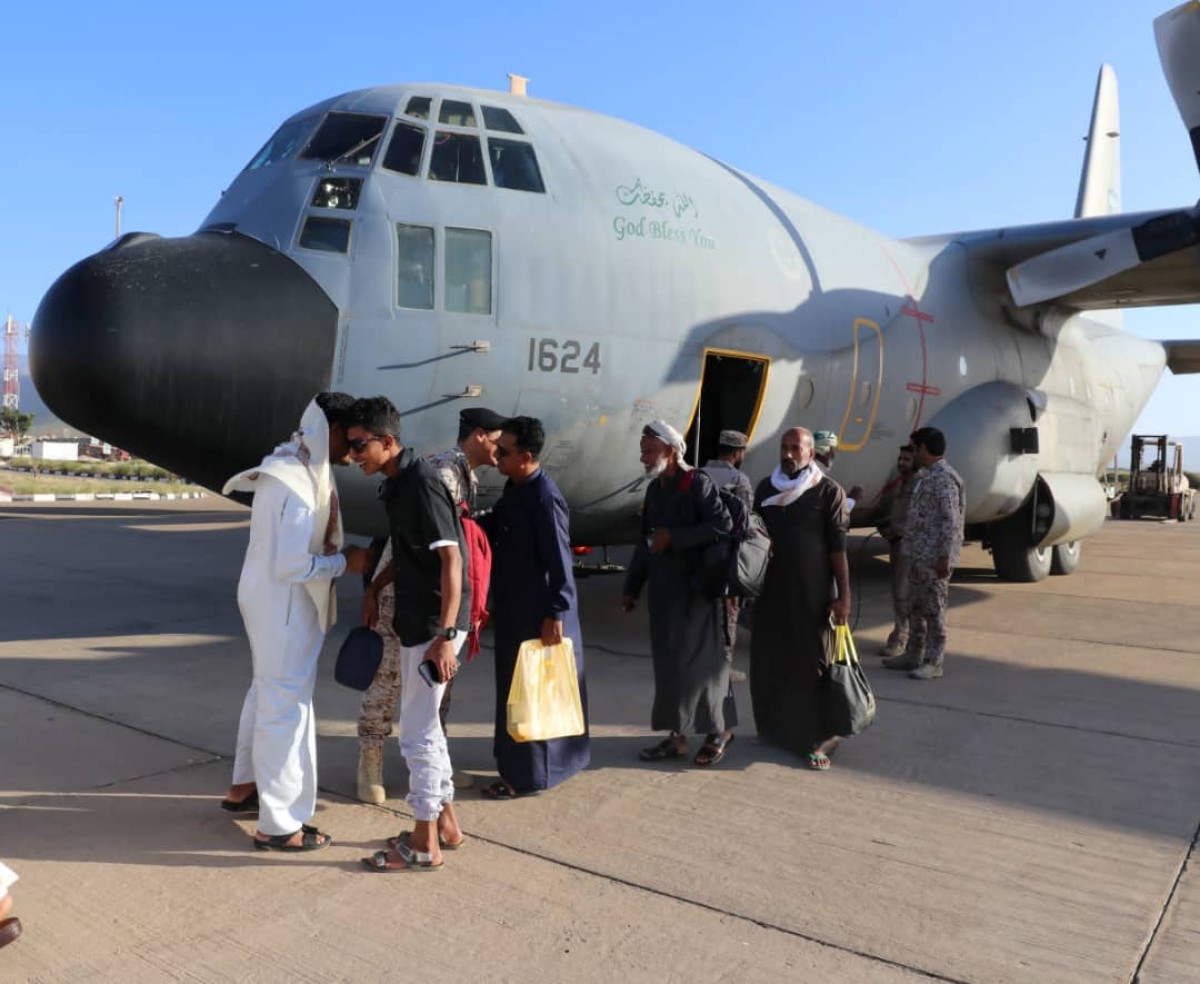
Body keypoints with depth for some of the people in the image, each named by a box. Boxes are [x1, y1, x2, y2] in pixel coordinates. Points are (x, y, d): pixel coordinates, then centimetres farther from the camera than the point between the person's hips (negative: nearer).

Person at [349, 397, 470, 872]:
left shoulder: (421, 483, -18)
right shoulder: (397, 483, 11)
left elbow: (451, 559, -23)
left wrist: (445, 635, -26)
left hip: (433, 624, -10)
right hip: (416, 621, 10)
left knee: (417, 731, 0)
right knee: (426, 726, 17)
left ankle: (424, 844, 14)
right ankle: (445, 825, 30)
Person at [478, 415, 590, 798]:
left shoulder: (544, 498, -22)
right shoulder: (516, 488, 7)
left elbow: (558, 560, -23)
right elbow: (495, 526, 19)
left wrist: (555, 615, -22)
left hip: (537, 612, -10)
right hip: (516, 606, 10)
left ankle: (526, 776, 14)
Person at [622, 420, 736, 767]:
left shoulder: (697, 484, -10)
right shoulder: (654, 489, 12)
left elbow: (723, 524, -21)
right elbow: (645, 542, 17)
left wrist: (673, 537, -18)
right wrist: (632, 586, 16)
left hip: (694, 589, -7)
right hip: (662, 591, 7)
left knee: (698, 659, -2)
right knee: (667, 663, 8)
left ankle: (719, 730, 15)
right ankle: (677, 734, 17)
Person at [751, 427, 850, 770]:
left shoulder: (828, 491, -4)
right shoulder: (766, 488, 9)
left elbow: (838, 547, -6)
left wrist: (844, 595, -9)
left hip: (813, 592, -4)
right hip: (772, 589, 5)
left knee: (812, 662, 1)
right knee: (768, 659, 10)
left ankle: (818, 738, 11)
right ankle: (773, 727, 27)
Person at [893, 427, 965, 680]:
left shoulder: (944, 477, -15)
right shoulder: (928, 476, 16)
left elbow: (950, 521, -19)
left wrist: (944, 557, -21)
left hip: (934, 557, -10)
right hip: (919, 554, 10)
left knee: (933, 609, -2)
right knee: (915, 608, 15)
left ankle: (934, 662, 5)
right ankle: (913, 655, 25)